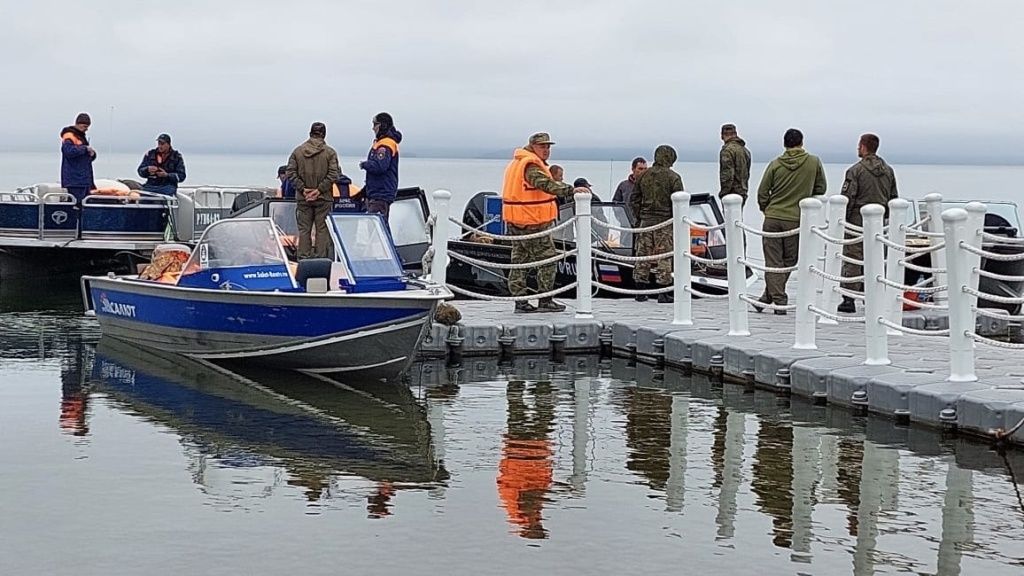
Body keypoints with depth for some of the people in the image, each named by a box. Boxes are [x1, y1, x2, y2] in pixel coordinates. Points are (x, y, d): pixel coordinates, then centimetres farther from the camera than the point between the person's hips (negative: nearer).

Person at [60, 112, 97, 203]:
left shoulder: (81, 136, 22)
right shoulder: (69, 135, -8)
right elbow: (69, 151, -26)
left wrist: (92, 154, 6)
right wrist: (85, 149, -18)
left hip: (84, 178, 10)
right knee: (76, 202, -15)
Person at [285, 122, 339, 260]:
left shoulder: (298, 151, 2)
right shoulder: (330, 152, -5)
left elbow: (290, 173, -4)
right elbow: (334, 174, -12)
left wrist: (302, 189, -6)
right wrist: (320, 189, -10)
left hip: (303, 198, 2)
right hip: (323, 198, -2)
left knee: (304, 229, 8)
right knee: (322, 229, 4)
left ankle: (304, 257, 7)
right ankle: (321, 256, 2)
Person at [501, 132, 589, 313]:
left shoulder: (517, 163, 15)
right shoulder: (531, 166, -18)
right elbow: (547, 185, -35)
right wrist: (571, 190, -44)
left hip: (515, 222, 10)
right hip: (533, 223, -10)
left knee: (520, 260, 11)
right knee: (547, 259, -1)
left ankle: (520, 301, 14)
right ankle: (545, 301, 0)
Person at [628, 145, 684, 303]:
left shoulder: (643, 175, 7)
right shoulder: (673, 177, -7)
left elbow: (634, 199, 10)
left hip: (646, 221, 4)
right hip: (665, 222, -4)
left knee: (643, 255, 8)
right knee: (664, 256, 0)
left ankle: (641, 291, 10)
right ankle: (663, 293, -1)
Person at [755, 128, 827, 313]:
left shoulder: (775, 164, -1)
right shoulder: (814, 162, -1)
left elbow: (762, 192, 0)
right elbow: (820, 189, 9)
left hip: (773, 218, 0)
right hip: (796, 220, 0)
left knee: (773, 261, 5)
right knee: (789, 261, 12)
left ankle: (779, 301, -1)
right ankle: (768, 297, 13)